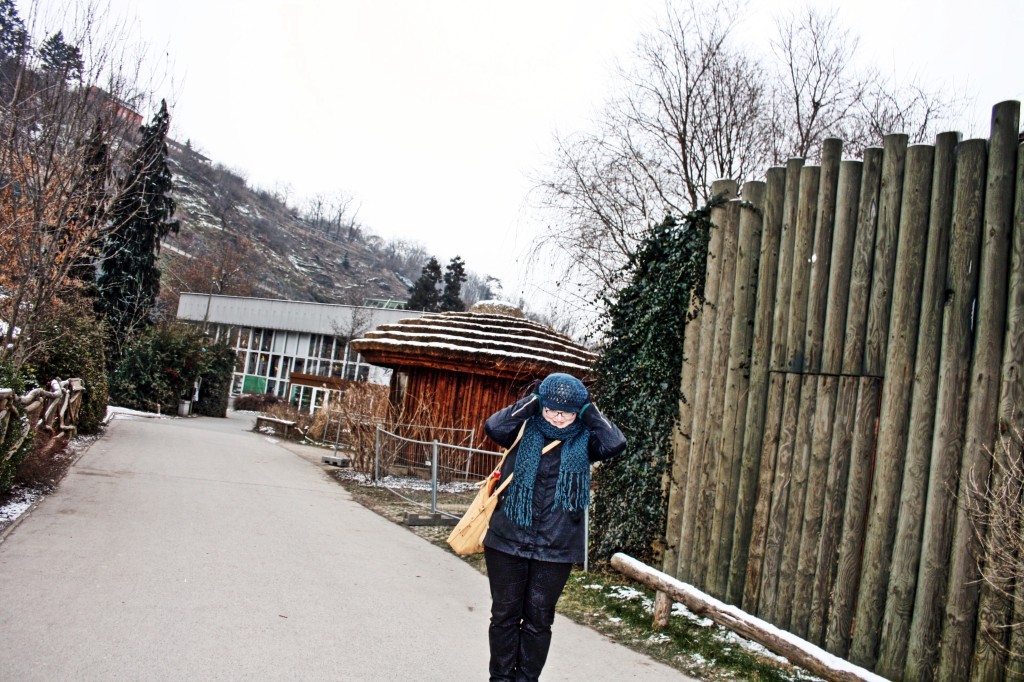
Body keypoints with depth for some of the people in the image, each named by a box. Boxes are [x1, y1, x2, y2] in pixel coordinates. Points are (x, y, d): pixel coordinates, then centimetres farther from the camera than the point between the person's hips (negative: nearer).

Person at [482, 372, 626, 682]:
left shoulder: (584, 440, 0)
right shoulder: (525, 430, -2)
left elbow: (615, 445, -17)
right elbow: (494, 427, -18)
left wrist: (591, 413, -10)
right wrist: (530, 403, -14)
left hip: (556, 548, 0)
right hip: (507, 540, 0)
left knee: (538, 619, 12)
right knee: (505, 614, 11)